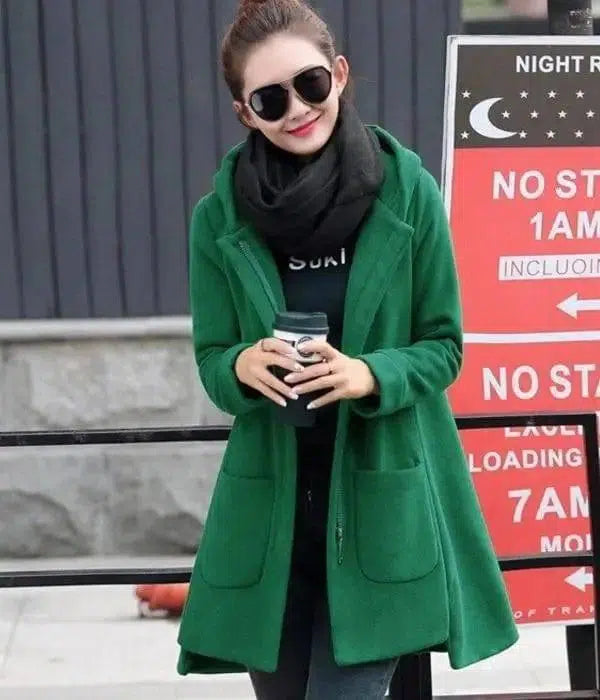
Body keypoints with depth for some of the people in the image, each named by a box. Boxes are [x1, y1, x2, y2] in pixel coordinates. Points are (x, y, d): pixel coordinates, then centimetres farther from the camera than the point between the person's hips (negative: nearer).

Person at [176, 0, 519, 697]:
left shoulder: (409, 192, -8)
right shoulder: (218, 218, -4)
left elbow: (443, 348, -2)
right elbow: (211, 362, 2)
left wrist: (369, 375, -21)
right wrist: (245, 367, -21)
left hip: (381, 505, -2)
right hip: (268, 507, 2)